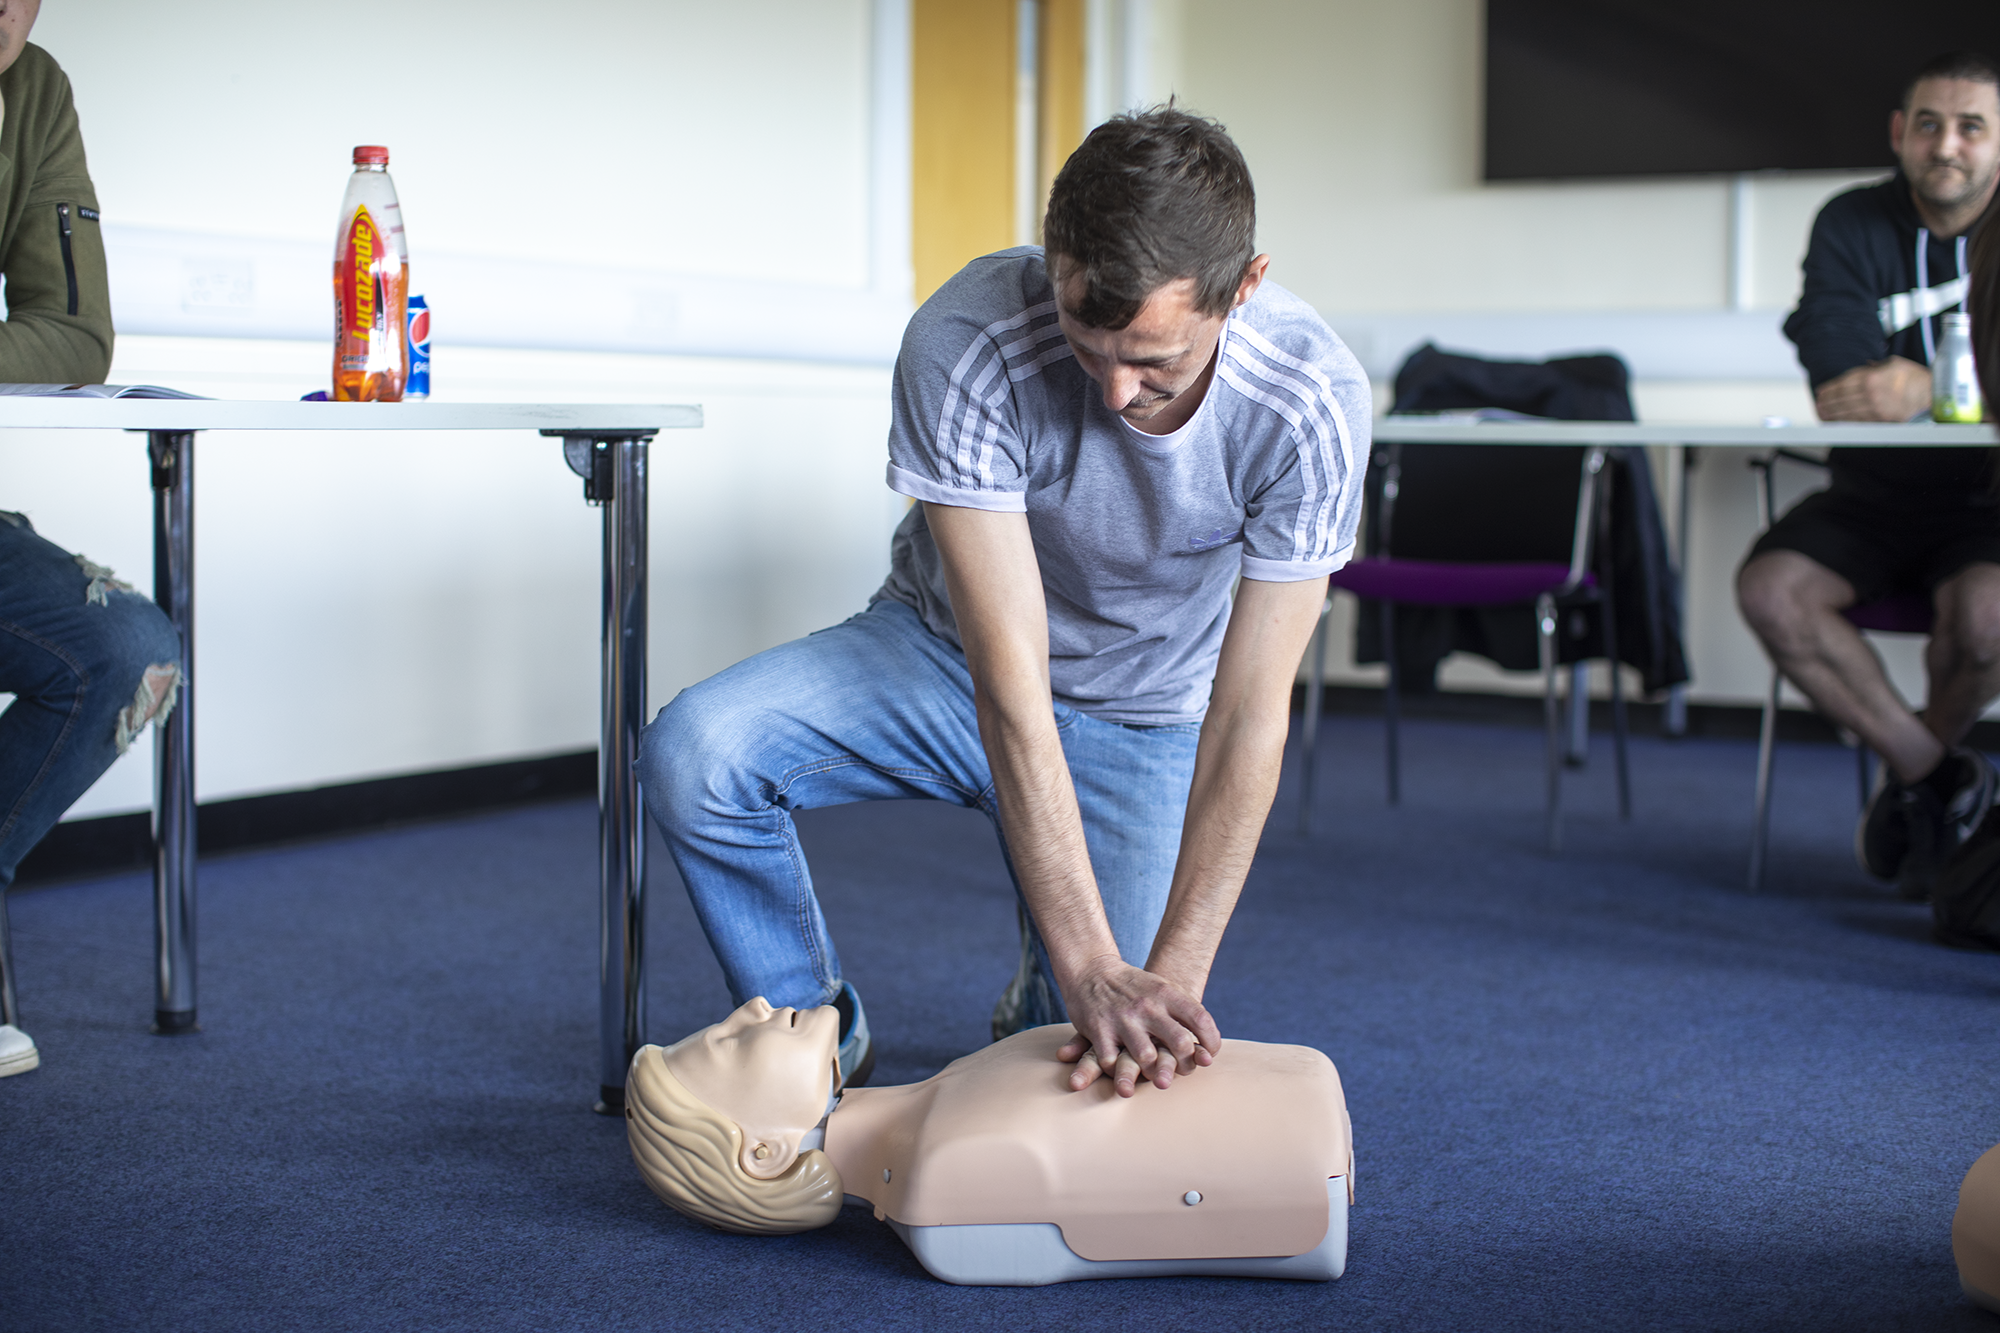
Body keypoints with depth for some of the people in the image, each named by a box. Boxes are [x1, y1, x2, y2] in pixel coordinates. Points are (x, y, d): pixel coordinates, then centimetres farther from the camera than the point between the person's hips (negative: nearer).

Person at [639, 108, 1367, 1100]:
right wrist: (1095, 970, -39)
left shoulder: (1312, 402, -28)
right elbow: (1010, 683, -34)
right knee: (692, 756, -28)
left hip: (1138, 719, 1)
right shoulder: (964, 346, -33)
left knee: (1128, 1073, -12)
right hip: (943, 653, 0)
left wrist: (1172, 979, -32)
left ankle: (1035, 1002, 25)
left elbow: (1249, 717, -25)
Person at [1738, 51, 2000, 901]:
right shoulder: (1852, 227, -1)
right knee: (1769, 588, -26)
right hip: (1874, 497, 2)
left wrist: (1924, 391, -24)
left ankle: (1916, 772, -1)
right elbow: (1837, 399, -11)